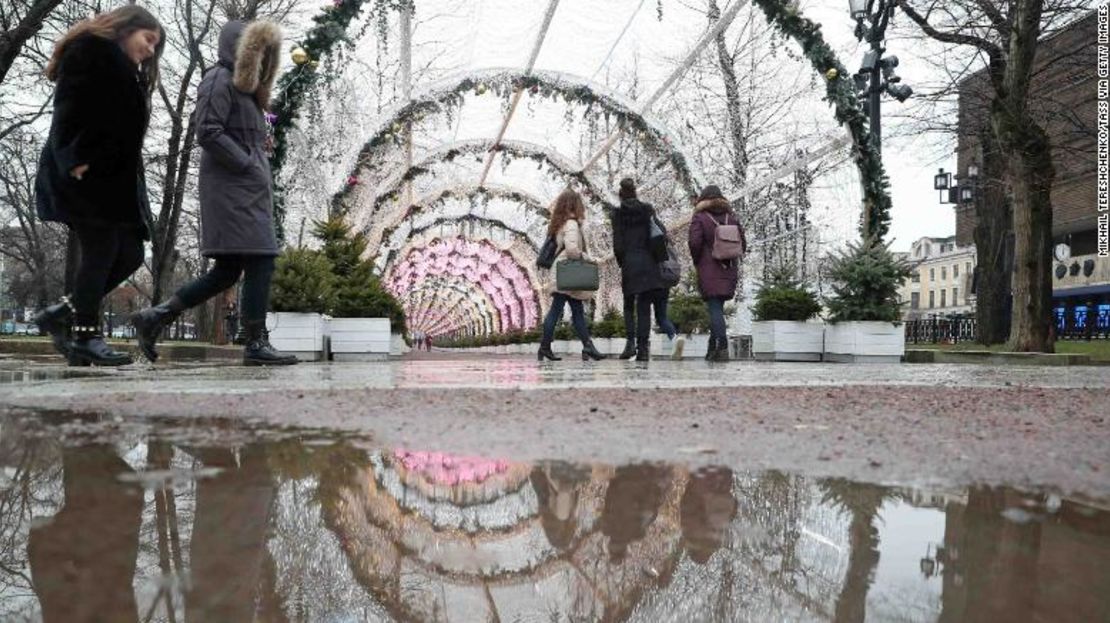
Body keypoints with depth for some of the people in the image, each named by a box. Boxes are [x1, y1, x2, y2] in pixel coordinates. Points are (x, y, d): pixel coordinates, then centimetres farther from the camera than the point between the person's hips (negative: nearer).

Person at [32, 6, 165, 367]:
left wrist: (128, 182, 9)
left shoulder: (126, 74, 27)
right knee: (101, 251, -10)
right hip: (83, 173, -9)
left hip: (113, 177, 9)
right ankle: (86, 336, -3)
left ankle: (62, 314, 11)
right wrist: (77, 160, -23)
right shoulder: (89, 48, 1)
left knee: (129, 254, 1)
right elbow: (71, 107, -13)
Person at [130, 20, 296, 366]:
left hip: (246, 190, 9)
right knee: (260, 261, -13)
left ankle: (156, 317, 13)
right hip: (231, 187, -9)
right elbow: (208, 132, -15)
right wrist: (247, 164, -13)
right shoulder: (219, 80, -3)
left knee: (228, 270, 7)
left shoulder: (243, 89, 25)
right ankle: (257, 344, -10)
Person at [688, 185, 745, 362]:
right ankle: (713, 347, 19)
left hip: (709, 270, -4)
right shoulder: (731, 217, 9)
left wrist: (697, 262, 2)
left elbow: (695, 243, -13)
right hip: (729, 270, 4)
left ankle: (722, 347, -19)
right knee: (717, 308, 14)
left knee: (715, 308, -7)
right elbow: (742, 243, 7)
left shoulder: (699, 218, -4)